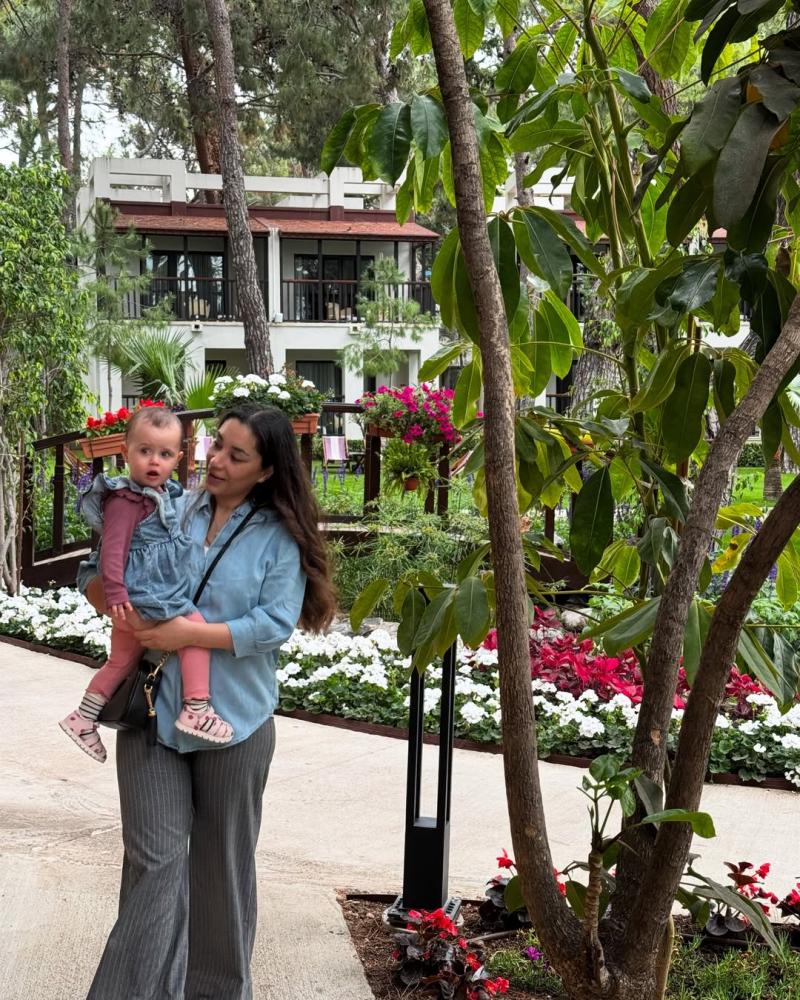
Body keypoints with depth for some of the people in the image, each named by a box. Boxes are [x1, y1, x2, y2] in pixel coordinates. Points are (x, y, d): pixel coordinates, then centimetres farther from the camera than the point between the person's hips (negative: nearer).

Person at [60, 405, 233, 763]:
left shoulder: (164, 494, 11)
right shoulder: (126, 500, -18)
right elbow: (113, 549, -24)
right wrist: (115, 594, -28)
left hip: (163, 594, 10)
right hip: (140, 597, -10)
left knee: (121, 660, 19)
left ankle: (84, 718, 30)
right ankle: (196, 709, -11)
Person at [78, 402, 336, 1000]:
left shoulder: (280, 537, -3)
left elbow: (276, 623, -13)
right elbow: (95, 573, 11)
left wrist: (190, 633, -20)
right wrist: (117, 605, -11)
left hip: (233, 720, -1)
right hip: (153, 711, 1)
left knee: (223, 861, 13)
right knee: (155, 860, -2)